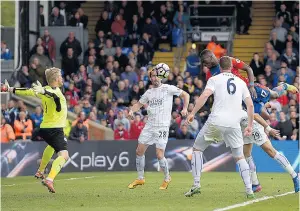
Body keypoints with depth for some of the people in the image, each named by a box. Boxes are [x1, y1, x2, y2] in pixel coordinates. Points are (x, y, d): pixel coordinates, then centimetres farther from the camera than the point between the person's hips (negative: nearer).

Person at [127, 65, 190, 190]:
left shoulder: (168, 88, -4)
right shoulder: (149, 92, 11)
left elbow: (185, 95, 0)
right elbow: (139, 104, 22)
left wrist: (185, 108, -12)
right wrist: (132, 110, 2)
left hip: (162, 126, -6)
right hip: (149, 125, 6)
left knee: (159, 155, -11)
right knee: (139, 151, 3)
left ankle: (167, 178, 12)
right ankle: (140, 178, 18)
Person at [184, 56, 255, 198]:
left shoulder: (215, 79, 5)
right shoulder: (241, 82, 16)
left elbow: (205, 95, -12)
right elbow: (250, 105, 12)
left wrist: (193, 113, -10)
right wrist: (250, 125, 20)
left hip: (216, 122, -3)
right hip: (234, 124, 3)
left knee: (197, 148, 14)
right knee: (239, 156, 15)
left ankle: (196, 185, 3)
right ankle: (249, 190, 1)